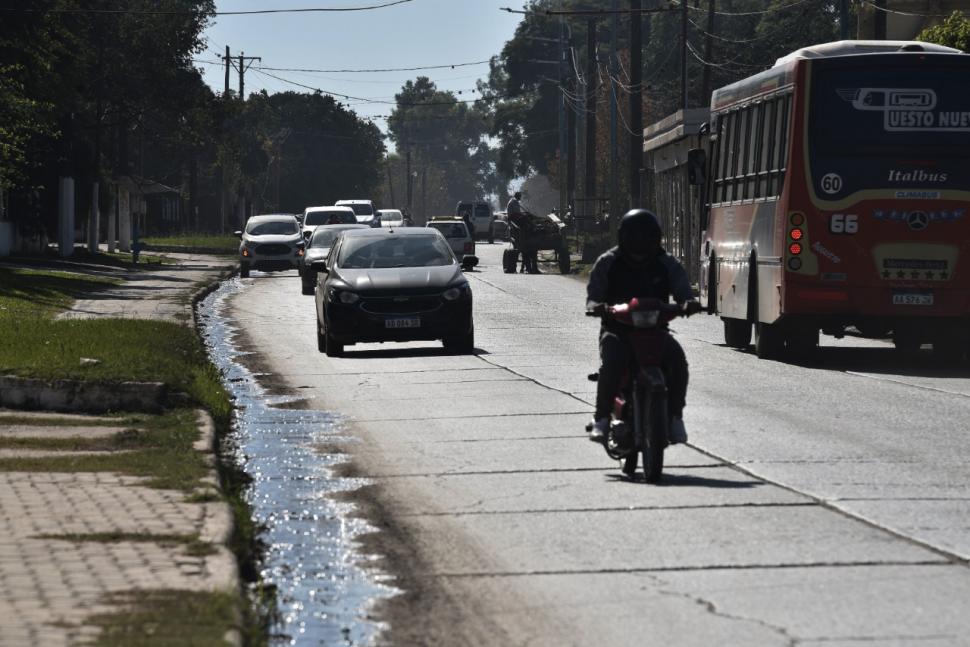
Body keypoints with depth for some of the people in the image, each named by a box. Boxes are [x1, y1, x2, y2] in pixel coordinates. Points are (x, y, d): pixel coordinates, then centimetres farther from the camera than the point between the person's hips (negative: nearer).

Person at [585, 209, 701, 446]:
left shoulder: (666, 264, 5)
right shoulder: (608, 263, 1)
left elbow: (682, 291, 1)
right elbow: (593, 296, -1)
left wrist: (688, 303, -24)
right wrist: (596, 306, -26)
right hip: (617, 329, -2)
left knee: (677, 358, -28)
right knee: (612, 361, -34)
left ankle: (674, 417, -14)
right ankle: (602, 418, -23)